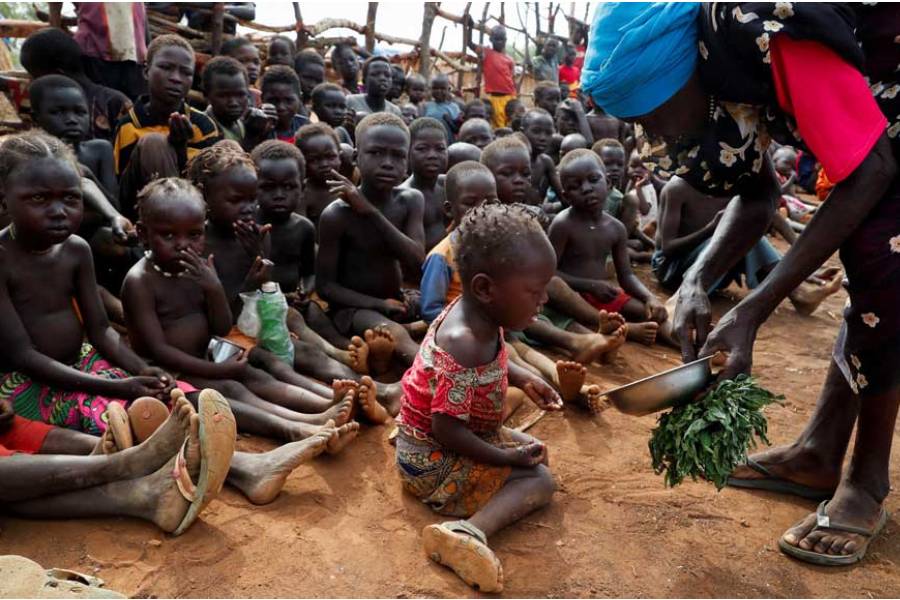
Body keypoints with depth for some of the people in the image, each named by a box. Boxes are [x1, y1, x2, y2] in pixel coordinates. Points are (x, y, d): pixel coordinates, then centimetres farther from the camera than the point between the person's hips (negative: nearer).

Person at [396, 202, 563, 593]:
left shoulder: (476, 313, -8)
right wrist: (508, 458, -22)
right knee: (539, 481, -11)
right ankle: (469, 532, -29)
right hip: (434, 461, -10)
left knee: (533, 451, 26)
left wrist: (524, 379, 2)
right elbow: (448, 431, -33)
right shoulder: (464, 347, -38)